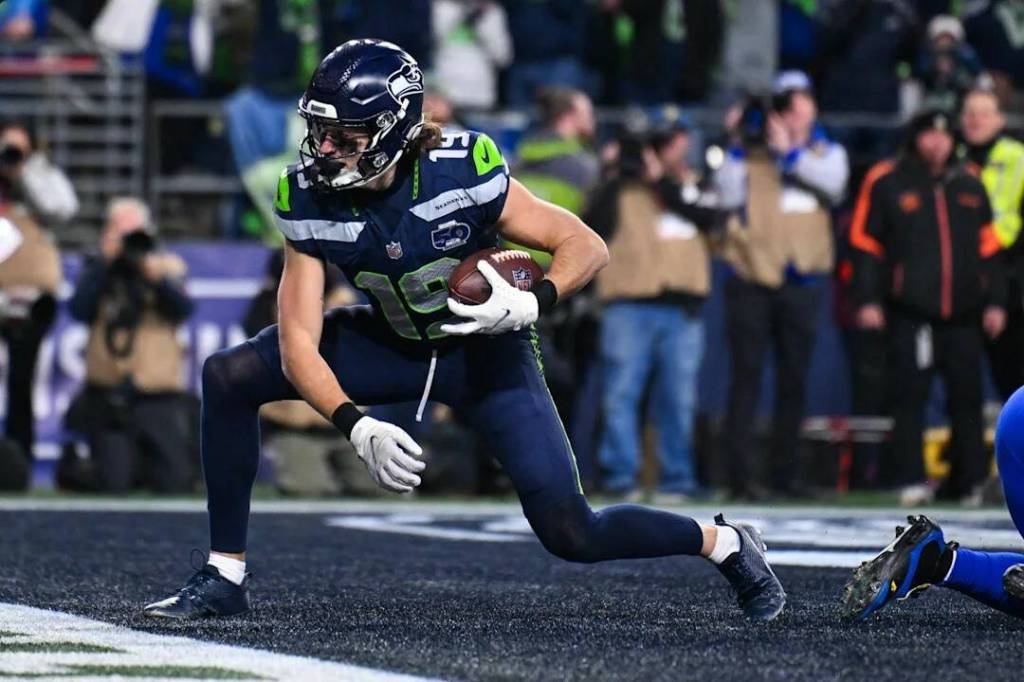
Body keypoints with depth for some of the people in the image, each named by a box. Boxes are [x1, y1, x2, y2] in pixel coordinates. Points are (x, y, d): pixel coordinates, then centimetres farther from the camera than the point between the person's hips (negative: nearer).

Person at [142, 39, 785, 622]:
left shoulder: (461, 174, -30)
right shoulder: (312, 202, -20)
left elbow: (587, 246, -20)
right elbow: (297, 345, -20)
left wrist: (530, 304, -39)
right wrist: (358, 427, -35)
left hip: (485, 350, -4)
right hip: (394, 345, 4)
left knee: (572, 535, -14)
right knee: (229, 378, -14)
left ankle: (726, 544, 14)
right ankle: (225, 576, -4)